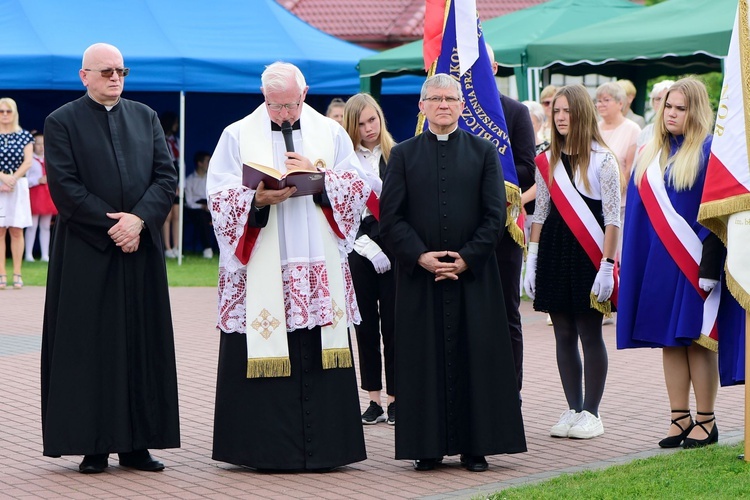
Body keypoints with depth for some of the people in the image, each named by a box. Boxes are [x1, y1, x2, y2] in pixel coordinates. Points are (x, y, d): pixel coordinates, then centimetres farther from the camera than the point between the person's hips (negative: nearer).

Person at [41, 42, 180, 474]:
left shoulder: (146, 118, 13)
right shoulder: (62, 122, 1)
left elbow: (167, 176, 5)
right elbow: (65, 186, -8)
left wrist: (139, 219, -11)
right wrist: (111, 224, -13)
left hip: (141, 246, 4)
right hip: (86, 252, -4)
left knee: (143, 344, 3)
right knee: (89, 348, -2)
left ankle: (137, 443, 8)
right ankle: (93, 446, 2)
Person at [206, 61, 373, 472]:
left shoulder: (331, 133, 11)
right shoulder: (237, 136, 6)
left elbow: (358, 189, 7)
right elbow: (219, 196, -1)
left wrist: (319, 176, -9)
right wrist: (257, 200, -19)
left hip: (320, 269, 2)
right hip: (260, 273, -2)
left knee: (319, 358, 0)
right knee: (262, 358, -4)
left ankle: (322, 448, 5)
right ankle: (265, 449, 2)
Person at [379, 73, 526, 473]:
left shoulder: (484, 152, 7)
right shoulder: (403, 155, 7)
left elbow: (496, 214, 1)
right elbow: (390, 217, 1)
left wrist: (467, 257, -10)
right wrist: (420, 256, -12)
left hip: (473, 275, 0)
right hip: (419, 276, 0)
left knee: (475, 359, 0)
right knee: (425, 360, 1)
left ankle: (474, 446, 6)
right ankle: (428, 447, 7)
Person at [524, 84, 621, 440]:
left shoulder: (602, 159, -5)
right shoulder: (547, 161, 9)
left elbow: (613, 218, -8)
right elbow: (540, 213, 13)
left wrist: (607, 265, -14)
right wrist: (532, 260, 8)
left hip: (588, 254, -5)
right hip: (554, 253, 5)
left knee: (590, 334, -1)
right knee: (564, 335, 7)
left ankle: (591, 413, 7)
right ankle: (573, 410, 14)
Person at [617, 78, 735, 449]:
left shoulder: (708, 152, -6)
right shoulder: (650, 156, 12)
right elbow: (638, 213, 13)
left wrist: (709, 265, -18)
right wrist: (631, 265, 5)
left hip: (693, 261, -6)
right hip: (658, 262, 6)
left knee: (696, 339, -2)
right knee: (668, 341, 7)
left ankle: (706, 421, 6)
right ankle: (681, 419, 13)